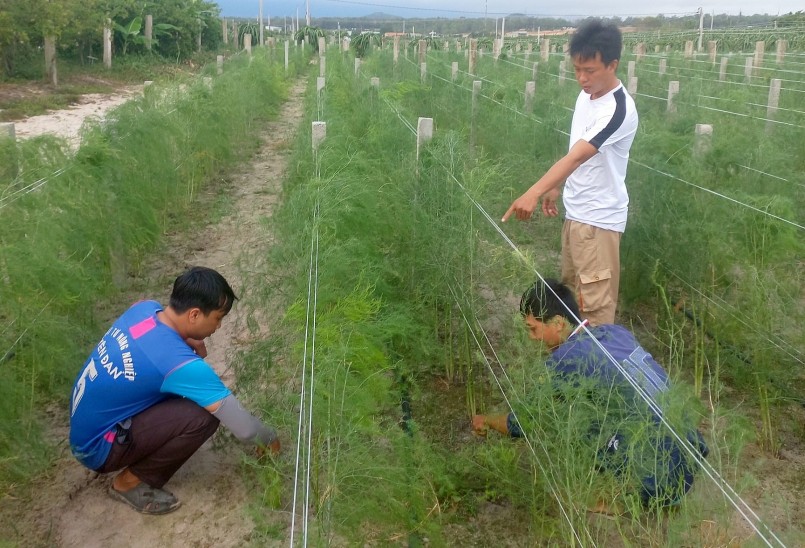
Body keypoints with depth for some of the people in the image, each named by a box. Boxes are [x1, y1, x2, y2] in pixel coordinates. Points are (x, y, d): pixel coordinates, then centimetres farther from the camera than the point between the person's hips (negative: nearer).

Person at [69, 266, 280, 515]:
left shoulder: (144, 308, -9)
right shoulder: (180, 363, -31)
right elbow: (243, 427, -26)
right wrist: (271, 439, -4)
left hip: (84, 423, 9)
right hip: (96, 447, -8)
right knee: (203, 415, -23)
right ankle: (131, 482, -3)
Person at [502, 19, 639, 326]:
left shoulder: (619, 109, -23)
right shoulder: (586, 96, 5)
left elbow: (577, 157, -35)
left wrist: (534, 192, -44)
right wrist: (555, 188, 17)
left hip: (599, 218, -10)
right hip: (575, 212, 10)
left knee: (595, 303, -4)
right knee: (570, 291, 22)